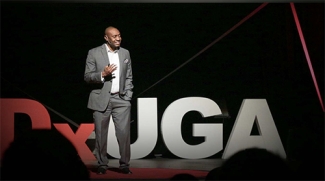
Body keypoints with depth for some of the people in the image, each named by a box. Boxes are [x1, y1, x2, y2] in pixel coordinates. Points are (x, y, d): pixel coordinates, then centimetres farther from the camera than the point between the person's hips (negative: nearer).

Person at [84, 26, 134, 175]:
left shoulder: (125, 53, 10)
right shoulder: (94, 53, -1)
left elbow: (129, 77, 14)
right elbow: (87, 77, -2)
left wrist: (128, 96, 5)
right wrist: (103, 74, -19)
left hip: (121, 100, 2)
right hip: (101, 100, -2)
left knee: (124, 133, -7)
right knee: (101, 134, 3)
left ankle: (124, 165, 2)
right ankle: (102, 165, 14)